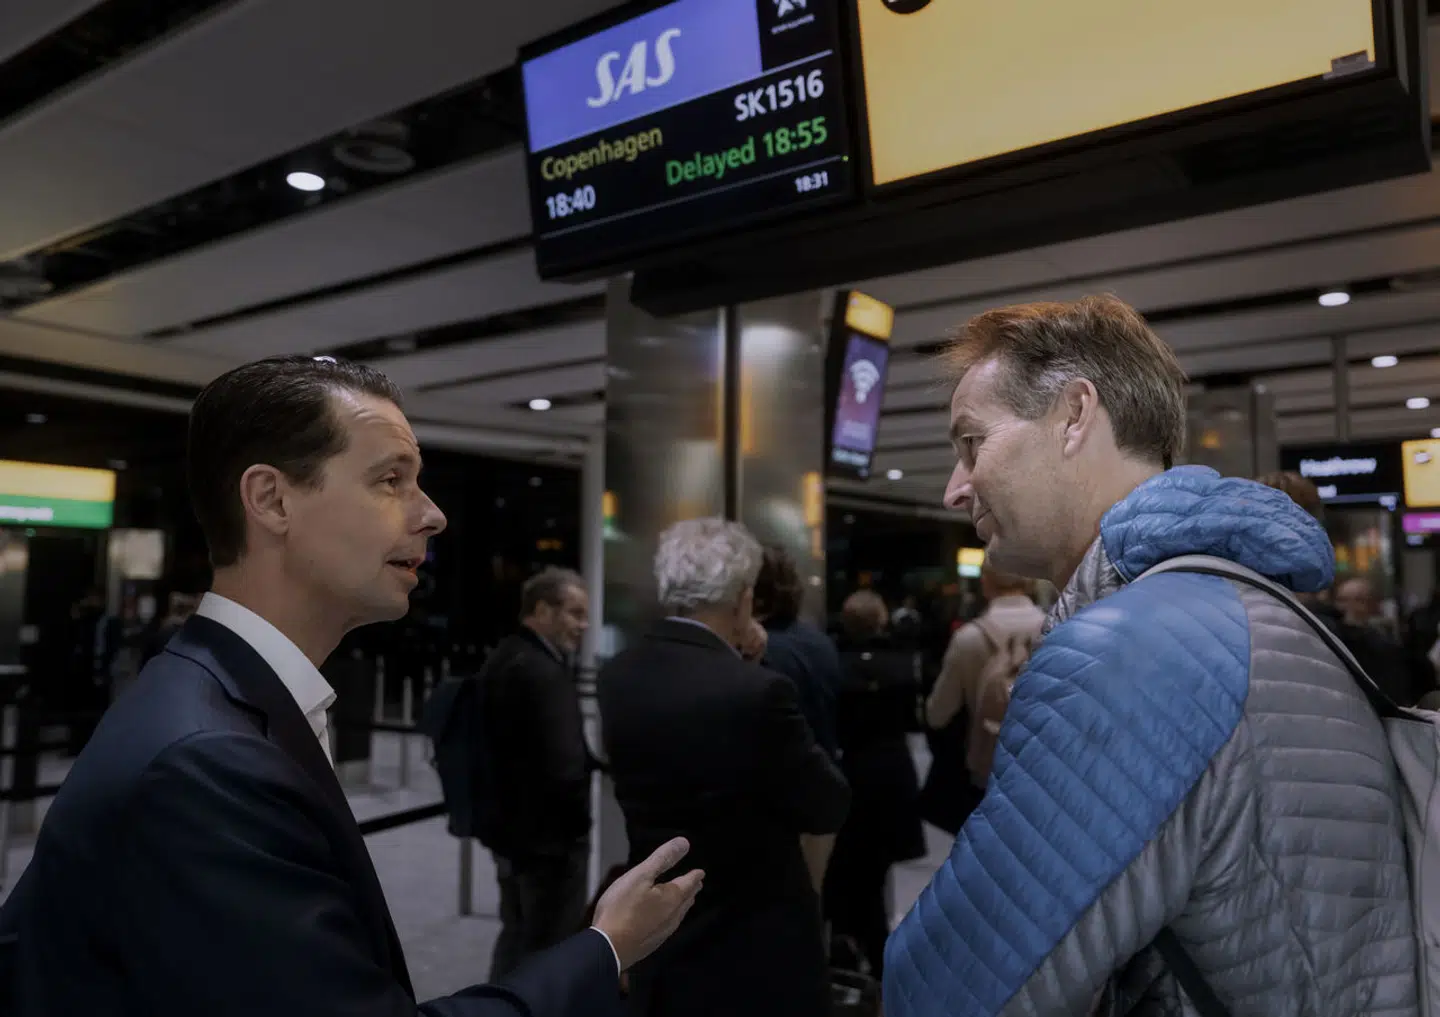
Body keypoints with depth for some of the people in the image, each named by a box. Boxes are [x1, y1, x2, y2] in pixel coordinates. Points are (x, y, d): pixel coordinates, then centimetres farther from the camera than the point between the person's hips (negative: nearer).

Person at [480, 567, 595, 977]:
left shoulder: (502, 660, 9)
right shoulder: (544, 672, -22)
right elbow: (564, 765, -26)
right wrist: (578, 822, -10)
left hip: (513, 827, 10)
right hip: (549, 835, -10)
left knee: (518, 937, 21)